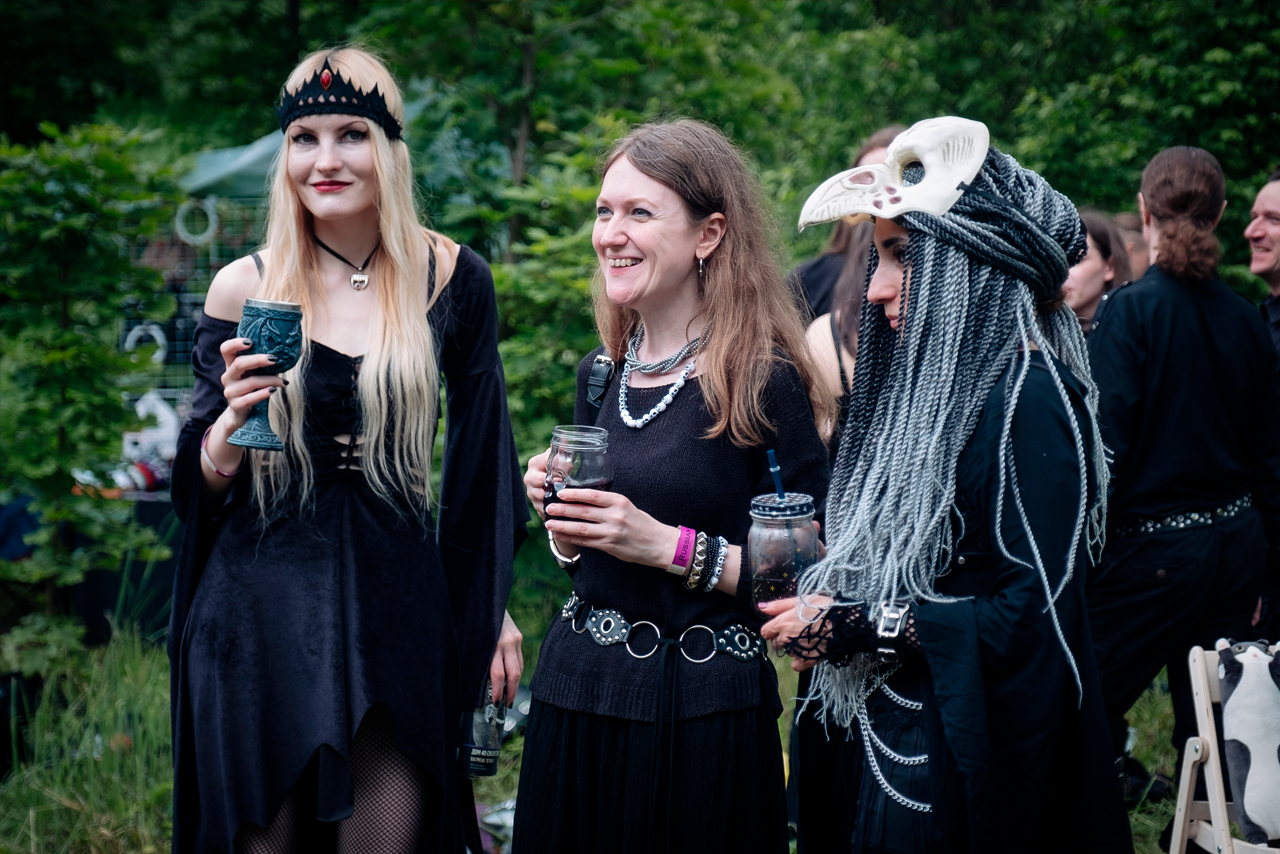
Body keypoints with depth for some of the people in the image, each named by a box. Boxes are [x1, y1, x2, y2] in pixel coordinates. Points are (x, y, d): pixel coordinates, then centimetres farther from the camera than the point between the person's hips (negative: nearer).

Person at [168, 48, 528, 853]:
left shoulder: (451, 279, 0)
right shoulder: (244, 288, -2)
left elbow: (481, 454, 9)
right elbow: (202, 488, 2)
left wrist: (495, 608, 9)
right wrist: (234, 418, -19)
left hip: (396, 605, 0)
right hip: (261, 606, 0)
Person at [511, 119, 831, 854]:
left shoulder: (762, 381, -11)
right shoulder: (600, 377, 9)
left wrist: (669, 545, -20)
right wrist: (562, 521, -2)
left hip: (703, 722, -6)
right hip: (577, 702, 6)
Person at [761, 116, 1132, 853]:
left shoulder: (1028, 399, -17)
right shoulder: (937, 383, 9)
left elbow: (1033, 617, -22)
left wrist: (851, 627, -17)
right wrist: (825, 611, 0)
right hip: (901, 749, 8)